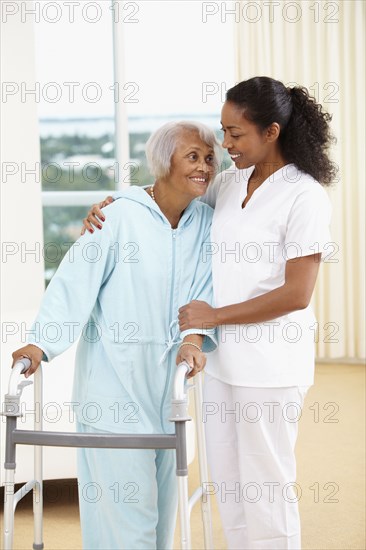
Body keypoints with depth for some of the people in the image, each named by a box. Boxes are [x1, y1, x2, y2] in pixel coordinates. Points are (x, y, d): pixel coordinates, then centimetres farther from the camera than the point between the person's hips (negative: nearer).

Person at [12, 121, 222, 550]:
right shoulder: (121, 215, -10)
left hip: (167, 379, 5)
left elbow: (205, 288, -3)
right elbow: (75, 280, -13)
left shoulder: (206, 222, 6)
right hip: (115, 377, -5)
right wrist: (40, 343, -20)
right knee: (124, 499, -4)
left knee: (162, 494, 14)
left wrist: (193, 339, -20)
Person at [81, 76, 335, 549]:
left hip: (270, 365, -7)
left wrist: (213, 315, -11)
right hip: (222, 359, 7)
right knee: (227, 484, 15)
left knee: (266, 487, 4)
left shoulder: (304, 195, -13)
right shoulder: (231, 183, 7)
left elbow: (296, 294, -17)